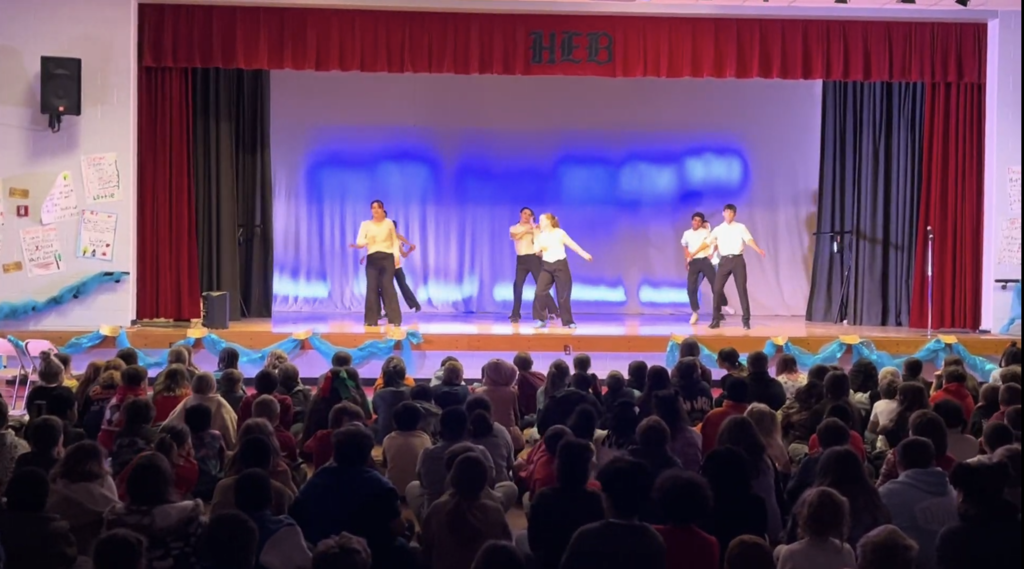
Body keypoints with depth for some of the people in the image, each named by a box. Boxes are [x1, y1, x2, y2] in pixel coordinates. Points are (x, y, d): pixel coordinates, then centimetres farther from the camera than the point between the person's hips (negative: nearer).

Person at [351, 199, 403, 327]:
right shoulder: (365, 224, 7)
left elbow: (395, 241, 11)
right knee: (372, 288, -3)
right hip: (372, 259, 1)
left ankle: (395, 319, -8)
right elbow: (359, 241, -2)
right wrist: (357, 245, -26)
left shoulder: (389, 223, 8)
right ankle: (371, 320, 0)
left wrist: (397, 255, -2)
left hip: (387, 258, -1)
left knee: (388, 286, -8)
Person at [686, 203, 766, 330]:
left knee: (742, 289, -3)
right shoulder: (718, 229, 10)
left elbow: (749, 239, -9)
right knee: (717, 289, -3)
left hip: (738, 260, -2)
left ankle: (746, 320, 1)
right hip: (725, 260, 2)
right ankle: (716, 319, 5)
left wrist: (758, 249, -28)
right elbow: (707, 242, 7)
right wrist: (693, 254, -1)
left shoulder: (741, 227, 4)